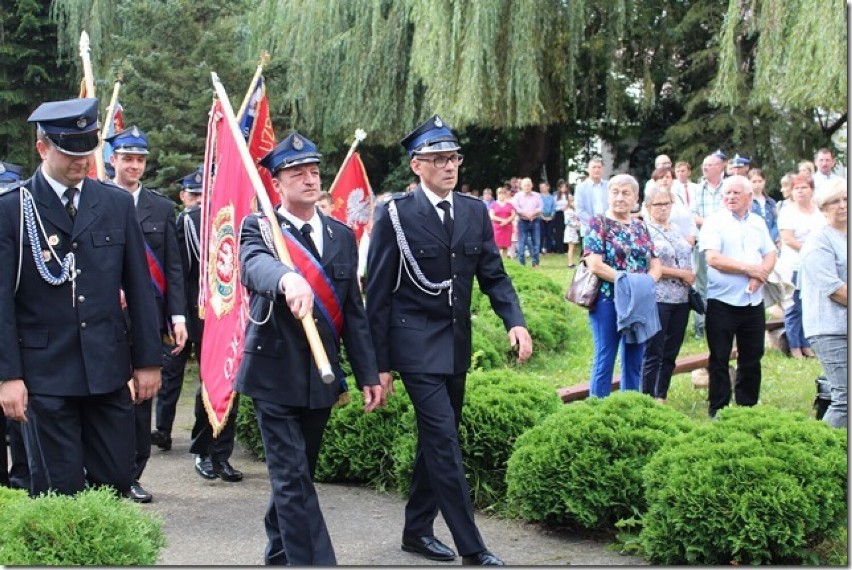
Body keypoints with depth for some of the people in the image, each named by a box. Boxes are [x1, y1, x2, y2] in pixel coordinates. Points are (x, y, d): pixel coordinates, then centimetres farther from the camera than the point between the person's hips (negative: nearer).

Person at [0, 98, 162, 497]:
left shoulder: (117, 204, 7)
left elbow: (139, 286, 9)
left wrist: (148, 359, 7)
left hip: (108, 369, 3)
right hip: (45, 373, -3)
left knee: (116, 481, 6)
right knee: (57, 491, 2)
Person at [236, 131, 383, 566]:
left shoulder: (342, 236, 9)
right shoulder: (259, 228, -4)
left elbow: (353, 312, 11)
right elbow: (257, 265, -29)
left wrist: (368, 375, 7)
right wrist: (287, 279, -52)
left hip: (322, 378, 5)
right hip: (275, 375, -5)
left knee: (295, 475, 16)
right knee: (293, 479, -7)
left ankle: (279, 556, 33)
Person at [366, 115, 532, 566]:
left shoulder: (475, 213, 6)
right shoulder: (396, 215, -9)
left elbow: (494, 275, 8)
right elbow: (378, 293, -7)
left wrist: (515, 322, -11)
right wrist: (380, 363, -8)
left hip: (457, 344, 6)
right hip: (416, 345, -6)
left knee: (435, 440, 15)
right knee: (444, 442, -9)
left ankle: (417, 531, 29)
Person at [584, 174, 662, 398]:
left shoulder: (640, 226, 13)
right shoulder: (598, 224, -3)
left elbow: (655, 264, 10)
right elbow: (594, 264, -13)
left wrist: (646, 283, -11)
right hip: (608, 300, -5)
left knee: (634, 362, 10)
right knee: (605, 360, -1)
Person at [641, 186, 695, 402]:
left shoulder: (677, 231, 16)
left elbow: (687, 258, 24)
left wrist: (691, 276, 2)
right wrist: (681, 273, -13)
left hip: (681, 299, 7)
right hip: (657, 299, -7)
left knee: (671, 353, 10)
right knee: (654, 353, -3)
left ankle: (662, 396, 19)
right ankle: (648, 398, 4)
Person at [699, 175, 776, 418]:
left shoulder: (758, 223, 11)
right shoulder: (714, 222, -5)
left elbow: (770, 255, 8)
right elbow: (713, 259, -16)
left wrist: (760, 275, -13)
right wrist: (749, 269, -14)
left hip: (753, 302, 5)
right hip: (722, 302, -5)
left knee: (752, 359, 11)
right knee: (719, 360, 3)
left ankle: (748, 408, 22)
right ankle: (718, 412, 10)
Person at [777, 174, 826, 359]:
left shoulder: (819, 212, 15)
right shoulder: (788, 212, -2)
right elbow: (787, 239, -11)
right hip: (794, 267, -5)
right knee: (794, 309, -3)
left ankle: (807, 345, 13)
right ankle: (794, 347, 4)